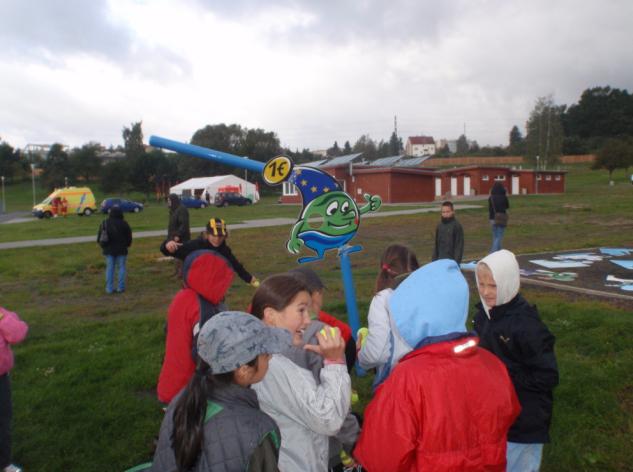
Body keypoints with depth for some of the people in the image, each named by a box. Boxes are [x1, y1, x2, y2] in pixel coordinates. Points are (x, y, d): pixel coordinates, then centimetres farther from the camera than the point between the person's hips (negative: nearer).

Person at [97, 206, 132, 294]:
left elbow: (99, 236, 6)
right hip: (121, 250, -3)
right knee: (121, 268, 5)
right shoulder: (123, 223, -10)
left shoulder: (104, 223, 0)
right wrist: (126, 244, 16)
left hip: (109, 249, 3)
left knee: (109, 268, 7)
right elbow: (129, 237, -2)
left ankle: (109, 288, 7)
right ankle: (120, 287, 4)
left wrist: (103, 245, 19)